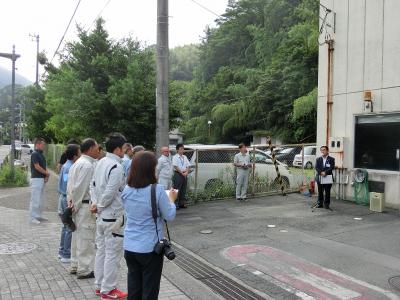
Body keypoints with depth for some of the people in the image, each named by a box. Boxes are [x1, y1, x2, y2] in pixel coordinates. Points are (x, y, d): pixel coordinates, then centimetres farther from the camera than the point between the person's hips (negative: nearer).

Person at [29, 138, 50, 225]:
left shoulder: (41, 154, 15)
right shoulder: (34, 154, -12)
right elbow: (37, 167, -18)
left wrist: (46, 176, 0)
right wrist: (46, 173, -7)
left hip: (42, 179, 9)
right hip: (36, 179, -9)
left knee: (40, 199, 14)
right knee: (35, 199, -5)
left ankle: (39, 216, 22)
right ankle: (32, 217, 0)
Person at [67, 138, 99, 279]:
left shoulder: (78, 163, 15)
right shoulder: (88, 165, -17)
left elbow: (70, 185, 15)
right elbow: (79, 188, -20)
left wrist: (71, 202, 13)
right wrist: (75, 204, -10)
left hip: (78, 205, 10)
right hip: (85, 205, -10)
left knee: (77, 235, 17)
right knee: (86, 238, -2)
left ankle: (75, 266, 29)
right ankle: (84, 270, 7)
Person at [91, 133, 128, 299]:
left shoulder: (101, 163, 7)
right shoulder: (116, 167, -21)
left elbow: (93, 185, 12)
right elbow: (110, 192, -24)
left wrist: (95, 202, 3)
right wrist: (99, 206, -9)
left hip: (102, 216, 9)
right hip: (113, 216, -9)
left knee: (101, 250, 17)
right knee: (112, 254, 2)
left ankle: (99, 285, 28)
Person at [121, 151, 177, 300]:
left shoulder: (126, 190, -2)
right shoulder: (157, 190, -18)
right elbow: (170, 216, -8)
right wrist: (171, 199, 9)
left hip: (130, 247, 5)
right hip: (150, 248, -5)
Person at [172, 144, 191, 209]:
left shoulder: (185, 157, 14)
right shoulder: (175, 157, -5)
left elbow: (188, 166, 12)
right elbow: (175, 166, -12)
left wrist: (186, 172, -5)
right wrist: (182, 172, -14)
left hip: (184, 175, 7)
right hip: (178, 174, -7)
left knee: (183, 190, 9)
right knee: (177, 190, -8)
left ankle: (181, 204, 15)